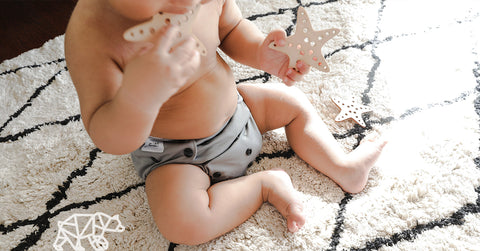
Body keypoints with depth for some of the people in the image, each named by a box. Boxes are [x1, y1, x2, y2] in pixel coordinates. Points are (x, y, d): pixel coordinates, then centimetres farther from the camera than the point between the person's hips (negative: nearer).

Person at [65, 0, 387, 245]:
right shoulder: (91, 34, -36)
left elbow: (231, 29, 3)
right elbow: (111, 140, -34)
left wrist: (259, 51, -19)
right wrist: (140, 96, -55)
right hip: (176, 154, -5)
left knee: (293, 102, 9)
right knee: (182, 224, -27)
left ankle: (342, 167, 22)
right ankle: (266, 184, -5)